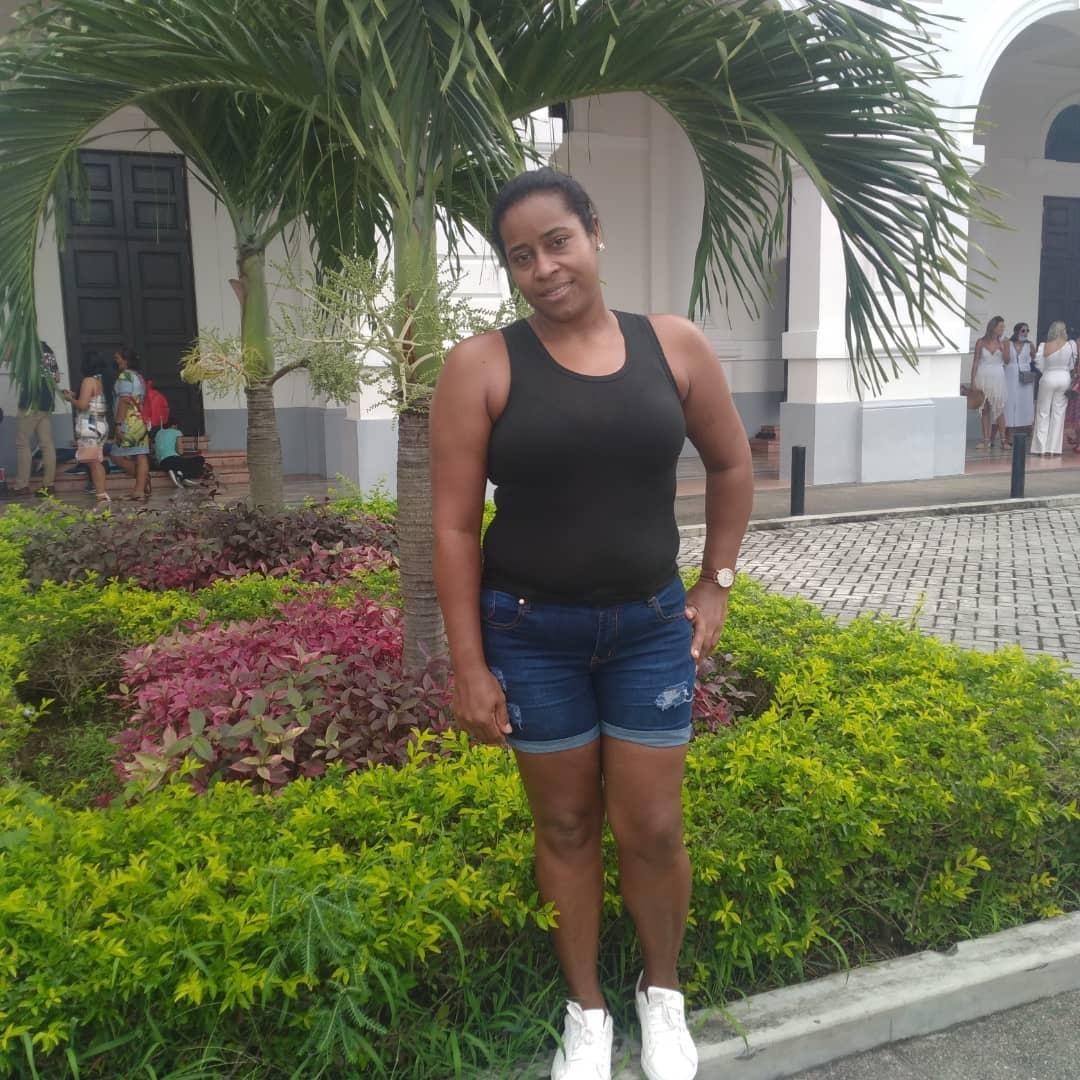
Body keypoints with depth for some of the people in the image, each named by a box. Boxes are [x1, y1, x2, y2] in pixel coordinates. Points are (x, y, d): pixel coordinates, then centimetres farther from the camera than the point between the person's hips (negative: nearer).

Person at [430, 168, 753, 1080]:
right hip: (531, 633, -1)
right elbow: (454, 526, -8)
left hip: (650, 626, 2)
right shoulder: (483, 365, -9)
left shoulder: (674, 346, -2)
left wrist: (716, 584, 8)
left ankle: (663, 992, 38)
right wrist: (469, 666, -9)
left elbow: (733, 465, 11)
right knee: (565, 825, 13)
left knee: (652, 829, 8)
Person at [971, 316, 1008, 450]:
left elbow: (1006, 360, 3)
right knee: (985, 409, 4)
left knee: (999, 409, -1)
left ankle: (1002, 439, 3)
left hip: (997, 378, 1)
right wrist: (973, 381, -4)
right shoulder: (981, 342, -2)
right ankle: (987, 440, 8)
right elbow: (976, 362, 0)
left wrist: (1003, 348, -9)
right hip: (983, 377, -1)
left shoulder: (1001, 342, 3)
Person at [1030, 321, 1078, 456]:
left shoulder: (1044, 346, -10)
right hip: (1064, 378, 1)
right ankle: (1054, 448, 7)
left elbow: (1039, 365, -5)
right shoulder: (1071, 345, -7)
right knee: (1059, 413, 7)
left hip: (1048, 378, -1)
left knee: (1043, 413, 7)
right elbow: (1072, 365, 2)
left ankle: (1042, 448, 4)